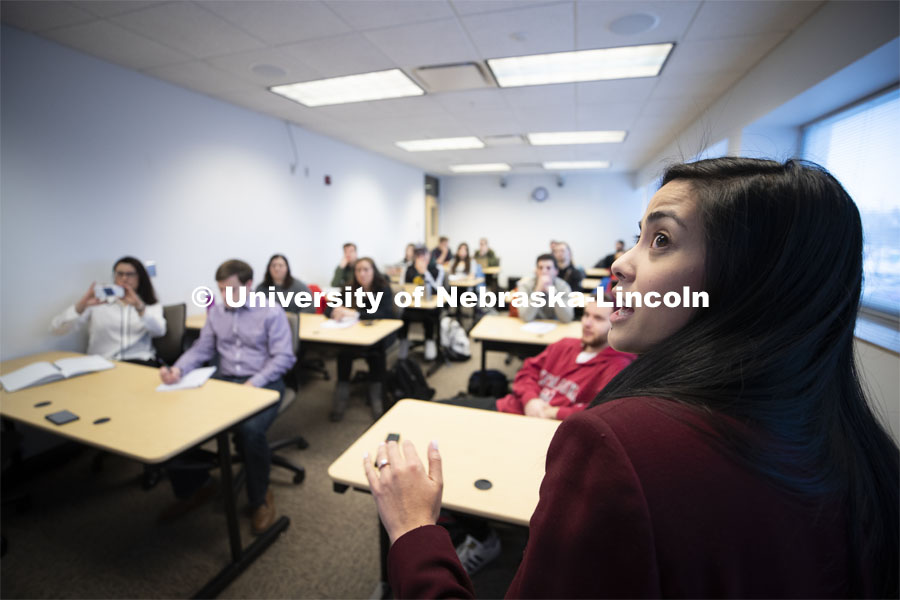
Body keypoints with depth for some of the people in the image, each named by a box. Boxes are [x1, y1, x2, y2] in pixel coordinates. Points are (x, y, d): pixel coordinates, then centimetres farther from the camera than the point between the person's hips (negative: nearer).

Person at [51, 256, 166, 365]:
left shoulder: (152, 305, 13)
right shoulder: (97, 302, 13)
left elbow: (159, 331, -8)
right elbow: (56, 328, 3)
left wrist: (139, 307, -23)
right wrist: (82, 305, -15)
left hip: (139, 363, -1)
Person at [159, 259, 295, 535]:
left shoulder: (271, 312, -4)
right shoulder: (216, 311, 14)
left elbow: (284, 357, -10)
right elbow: (202, 348, 12)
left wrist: (254, 383, -21)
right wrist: (178, 369, -9)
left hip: (263, 383, -5)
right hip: (224, 381, 6)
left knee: (250, 429, -32)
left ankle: (260, 498, -4)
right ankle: (192, 487, 13)